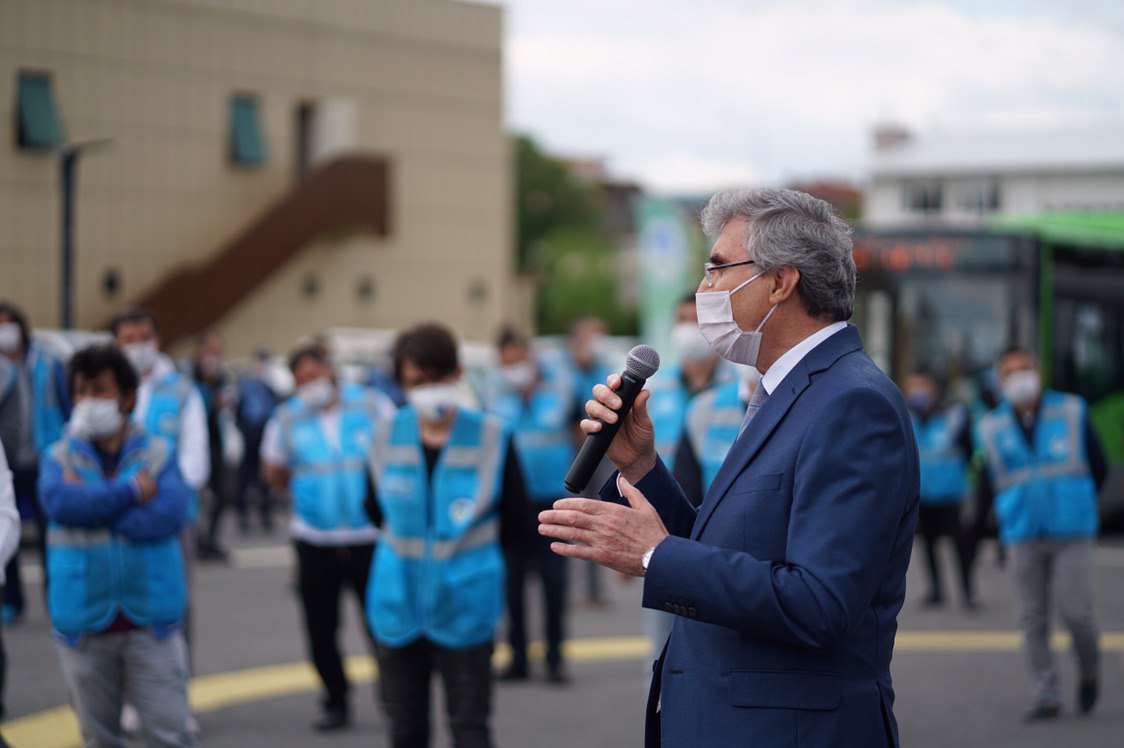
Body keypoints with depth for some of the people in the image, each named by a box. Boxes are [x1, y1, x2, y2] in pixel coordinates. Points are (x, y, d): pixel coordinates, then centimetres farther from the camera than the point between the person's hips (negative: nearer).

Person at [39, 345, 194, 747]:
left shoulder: (158, 453, 3)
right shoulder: (59, 456, 4)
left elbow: (169, 514, -15)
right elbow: (58, 501, -17)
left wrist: (90, 502, -13)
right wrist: (131, 492, -16)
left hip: (150, 619, -1)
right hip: (84, 620, 1)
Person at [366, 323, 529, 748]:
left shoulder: (491, 439, -8)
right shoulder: (388, 436, 0)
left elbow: (516, 530, -1)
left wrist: (465, 540, 0)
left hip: (465, 609, -3)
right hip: (398, 607, 3)